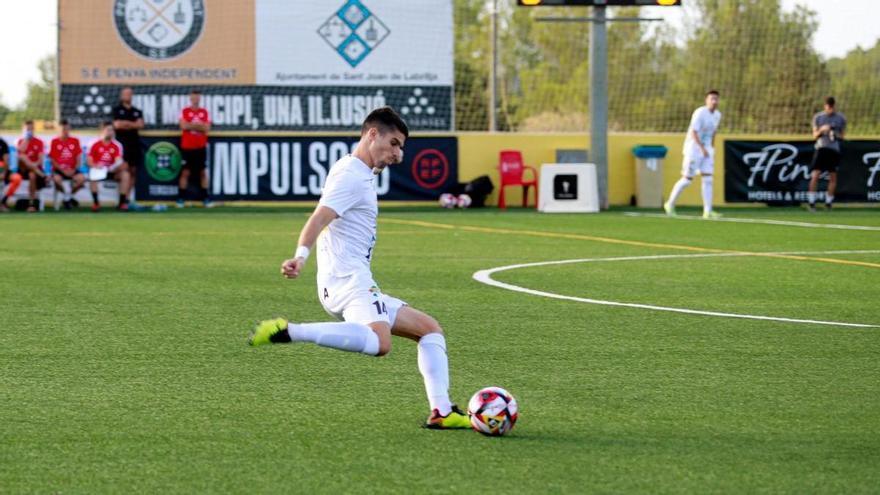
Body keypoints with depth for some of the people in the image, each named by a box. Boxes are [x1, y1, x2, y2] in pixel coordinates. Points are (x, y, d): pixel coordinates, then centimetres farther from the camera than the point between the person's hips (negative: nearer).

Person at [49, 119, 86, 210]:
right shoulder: (55, 141, 0)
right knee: (57, 179, -36)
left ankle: (70, 195, 2)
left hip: (71, 170, 2)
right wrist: (63, 171, -13)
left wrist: (74, 169, -12)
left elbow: (78, 158, 6)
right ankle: (66, 196, -5)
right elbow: (52, 160, -3)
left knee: (82, 178, -28)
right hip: (58, 169, -2)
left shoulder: (75, 141, 7)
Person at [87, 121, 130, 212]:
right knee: (92, 177, -35)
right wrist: (95, 166, -26)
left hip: (112, 171, 2)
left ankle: (122, 202, -17)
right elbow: (89, 160, -5)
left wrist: (117, 165, -32)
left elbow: (119, 161, -9)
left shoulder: (117, 145, 0)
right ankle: (95, 202, -24)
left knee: (125, 175, -23)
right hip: (98, 170, -2)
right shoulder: (95, 145, -5)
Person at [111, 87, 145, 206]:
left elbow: (140, 125, 1)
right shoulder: (116, 110, 5)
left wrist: (125, 123, -7)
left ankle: (128, 197, 9)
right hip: (122, 143, -5)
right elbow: (116, 125, -9)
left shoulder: (137, 112, 16)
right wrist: (133, 124, -2)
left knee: (133, 171, 4)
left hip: (135, 144, 5)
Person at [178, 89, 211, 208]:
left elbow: (206, 128, -2)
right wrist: (198, 125, -9)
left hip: (201, 147, 2)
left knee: (203, 172, 2)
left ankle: (205, 198, 6)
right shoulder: (185, 111, 2)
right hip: (187, 147, -2)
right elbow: (183, 126, -11)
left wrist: (191, 125, -10)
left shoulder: (204, 112, 8)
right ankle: (180, 198, 1)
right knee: (185, 172, -2)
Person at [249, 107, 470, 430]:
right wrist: (301, 256, -40)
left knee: (430, 330, 16)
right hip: (348, 282, -11)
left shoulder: (360, 173, 22)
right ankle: (288, 332, -35)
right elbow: (319, 219, -26)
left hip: (356, 284, 11)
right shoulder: (351, 176, -9)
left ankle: (442, 412, 9)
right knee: (379, 343, -39)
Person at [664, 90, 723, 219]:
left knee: (707, 180, -4)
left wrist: (712, 150, 17)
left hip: (707, 150, 7)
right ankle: (670, 204, 14)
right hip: (693, 149, -7)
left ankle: (707, 211, -7)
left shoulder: (717, 115, 8)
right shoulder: (700, 113, -16)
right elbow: (693, 132, -22)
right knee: (687, 179, -3)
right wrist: (702, 148, -28)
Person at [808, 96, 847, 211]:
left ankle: (828, 202, 10)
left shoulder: (841, 118, 5)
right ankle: (812, 202, -10)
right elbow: (815, 136, 6)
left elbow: (842, 136, 11)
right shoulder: (818, 117, 5)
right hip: (821, 148, -1)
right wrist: (821, 130, -15)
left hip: (834, 150, 1)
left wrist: (836, 135, -12)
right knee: (815, 175, -11)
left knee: (833, 177, 1)